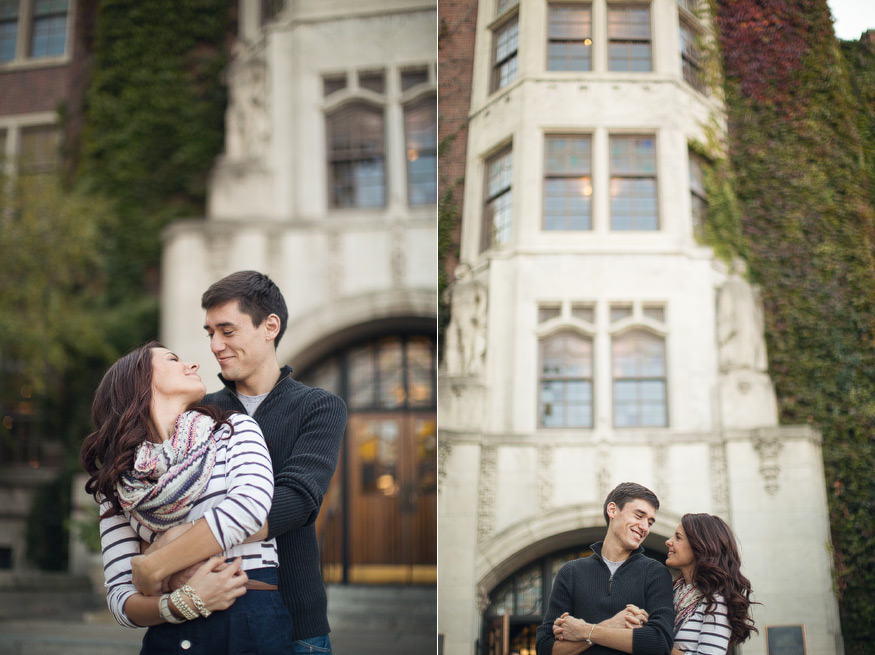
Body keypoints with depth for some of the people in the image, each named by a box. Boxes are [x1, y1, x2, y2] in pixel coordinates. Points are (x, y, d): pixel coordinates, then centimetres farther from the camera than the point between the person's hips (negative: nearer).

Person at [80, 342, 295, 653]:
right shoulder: (116, 487, 6)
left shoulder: (236, 429, 4)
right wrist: (184, 602, -20)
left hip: (253, 627, -1)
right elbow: (120, 597, 0)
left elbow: (251, 503, -16)